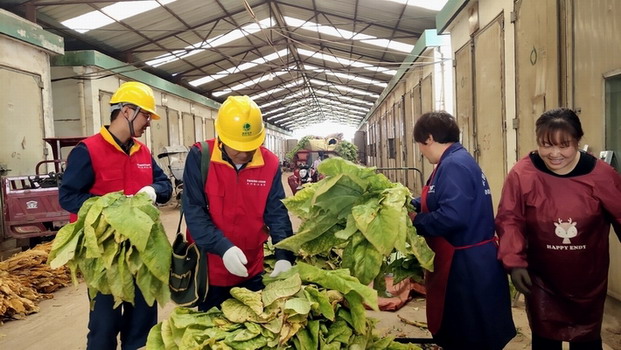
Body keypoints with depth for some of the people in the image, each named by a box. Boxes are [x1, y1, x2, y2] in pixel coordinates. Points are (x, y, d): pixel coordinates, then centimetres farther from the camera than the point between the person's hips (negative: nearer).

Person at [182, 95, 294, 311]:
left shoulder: (270, 163, -7)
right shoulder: (199, 157, -14)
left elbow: (277, 214, -5)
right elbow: (193, 211, -17)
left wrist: (284, 256, -19)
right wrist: (223, 248, -29)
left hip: (252, 270, 3)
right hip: (208, 268, -2)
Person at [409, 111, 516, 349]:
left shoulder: (454, 165, -21)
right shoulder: (455, 161, 11)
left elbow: (452, 216, -32)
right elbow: (440, 202, 21)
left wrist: (416, 222, -17)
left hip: (466, 266, -10)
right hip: (462, 263, 10)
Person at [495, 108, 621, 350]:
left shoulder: (601, 175, -11)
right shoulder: (521, 174, -16)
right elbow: (508, 219, -11)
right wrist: (515, 262, -19)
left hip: (588, 280, 2)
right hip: (541, 280, -1)